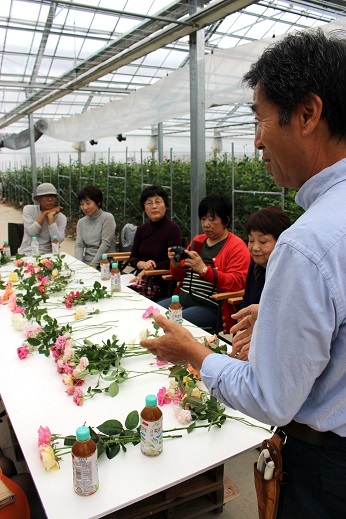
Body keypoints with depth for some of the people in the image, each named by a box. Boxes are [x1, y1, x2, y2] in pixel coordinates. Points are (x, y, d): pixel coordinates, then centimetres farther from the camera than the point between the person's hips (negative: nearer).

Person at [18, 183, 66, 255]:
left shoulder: (61, 218, -1)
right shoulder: (28, 209, 1)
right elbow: (31, 232, -12)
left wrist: (51, 217, -15)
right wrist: (45, 213, -11)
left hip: (47, 255, 1)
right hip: (26, 254, -1)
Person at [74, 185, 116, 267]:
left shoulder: (107, 218, -3)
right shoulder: (81, 222, 13)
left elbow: (105, 244, -10)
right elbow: (79, 245, 6)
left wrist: (93, 265, -15)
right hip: (85, 263, 5)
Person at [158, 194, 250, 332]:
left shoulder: (236, 246, -3)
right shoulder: (197, 241, 18)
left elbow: (236, 283, -16)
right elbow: (180, 276, 23)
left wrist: (203, 269, -26)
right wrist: (175, 263, 0)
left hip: (211, 308, -7)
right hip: (183, 298, 7)